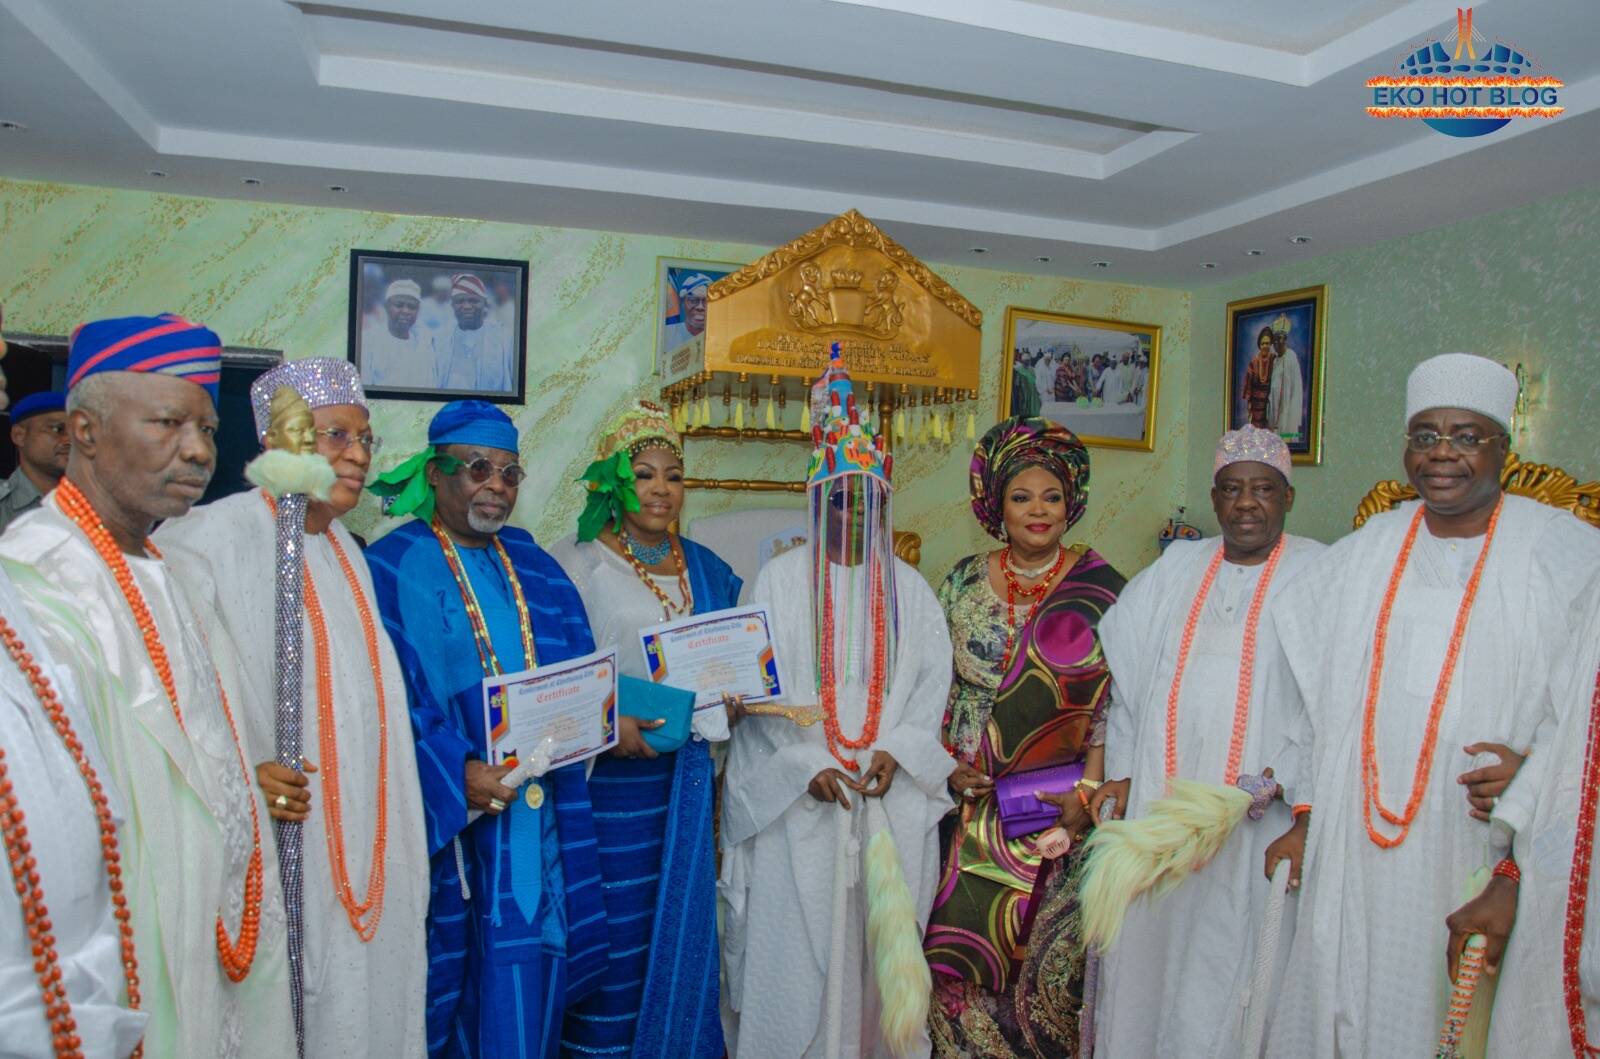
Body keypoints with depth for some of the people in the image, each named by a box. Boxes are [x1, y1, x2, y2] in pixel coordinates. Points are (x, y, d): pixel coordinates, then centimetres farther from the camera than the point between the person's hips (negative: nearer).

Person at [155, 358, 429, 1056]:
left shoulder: (344, 549, 11)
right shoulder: (212, 539, -15)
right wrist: (241, 773, -29)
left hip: (363, 838, 8)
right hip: (278, 838, -7)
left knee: (366, 998, 17)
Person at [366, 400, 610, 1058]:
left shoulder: (533, 566, 13)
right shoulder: (394, 568, -4)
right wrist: (455, 772, -22)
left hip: (536, 813, 4)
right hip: (442, 819, -4)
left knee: (523, 990, 8)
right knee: (447, 977, 7)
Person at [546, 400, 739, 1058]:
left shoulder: (704, 568, 11)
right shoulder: (575, 564, -5)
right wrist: (608, 719, -22)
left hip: (682, 775, 5)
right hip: (604, 775, -4)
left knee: (680, 923, 12)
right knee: (611, 929, 4)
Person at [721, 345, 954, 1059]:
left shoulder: (908, 588, 9)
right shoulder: (781, 579, 0)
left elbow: (933, 678, 5)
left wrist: (895, 749, -10)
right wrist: (809, 763, -14)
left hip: (892, 795, 3)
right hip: (794, 799, -2)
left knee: (879, 944, 8)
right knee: (794, 942, 1)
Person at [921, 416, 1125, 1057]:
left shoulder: (1098, 589, -2)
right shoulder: (964, 582, 5)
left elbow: (1115, 697, -4)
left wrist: (1089, 789, -12)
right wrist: (948, 765, -1)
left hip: (1059, 809, -2)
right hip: (974, 805, 2)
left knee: (1052, 954, 0)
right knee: (963, 946, 3)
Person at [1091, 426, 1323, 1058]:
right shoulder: (1177, 568, 12)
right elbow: (1126, 673, 10)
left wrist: (1284, 783, -16)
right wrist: (1121, 771, 4)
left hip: (1255, 816, -3)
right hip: (1157, 801, 4)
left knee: (1228, 959, 2)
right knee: (1145, 949, 10)